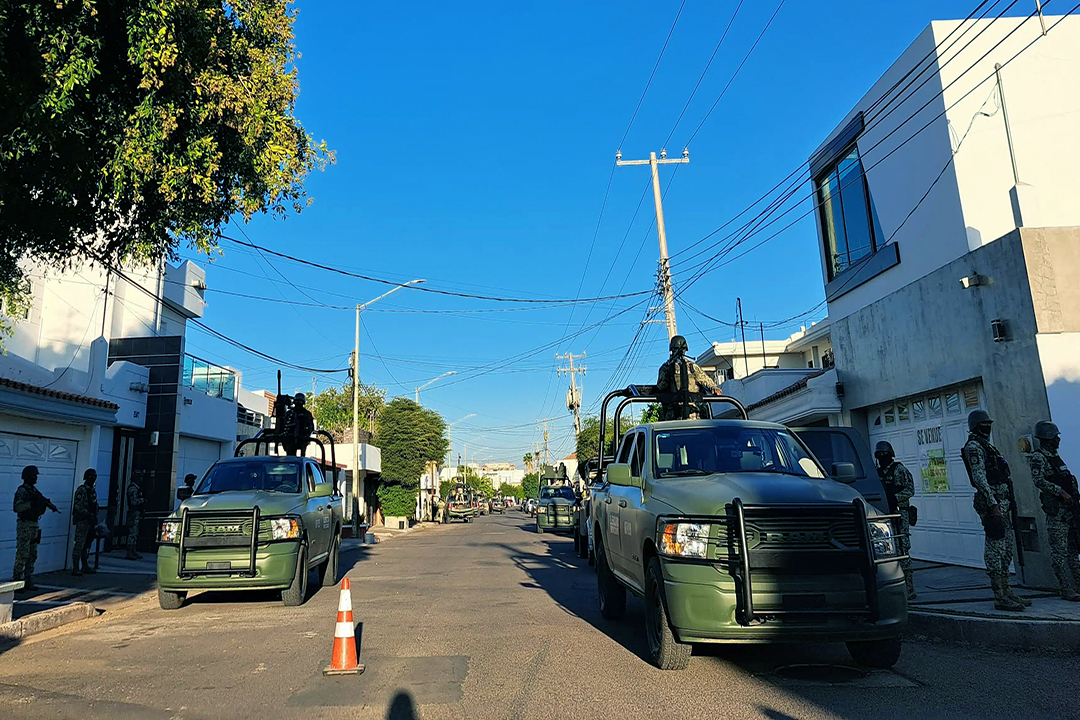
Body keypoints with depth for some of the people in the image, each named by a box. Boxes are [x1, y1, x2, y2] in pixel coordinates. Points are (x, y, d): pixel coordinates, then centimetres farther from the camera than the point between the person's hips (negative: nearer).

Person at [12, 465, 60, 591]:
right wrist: (31, 503, -26)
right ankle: (16, 581, -2)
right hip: (24, 525, -8)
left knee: (32, 555, 9)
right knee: (22, 554, -7)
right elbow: (16, 507, -21)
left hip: (34, 525, 8)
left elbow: (40, 509, 17)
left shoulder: (35, 491, 15)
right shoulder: (21, 491, -9)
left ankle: (28, 582, 15)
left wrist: (46, 503, -3)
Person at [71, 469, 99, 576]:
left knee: (87, 544, 13)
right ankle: (75, 568, -5)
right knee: (79, 544, -8)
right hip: (82, 521, -8)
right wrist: (89, 515, -20)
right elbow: (78, 506, -17)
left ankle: (85, 566, 19)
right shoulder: (81, 490, -10)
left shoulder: (93, 490, 16)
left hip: (90, 521, 8)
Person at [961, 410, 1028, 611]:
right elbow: (979, 478, -18)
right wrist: (993, 505, -24)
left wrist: (1009, 504, 21)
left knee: (1006, 550, 12)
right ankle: (999, 597, -5)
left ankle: (1006, 591, 19)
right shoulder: (973, 447, -9)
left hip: (1004, 503, 10)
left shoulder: (987, 446, 22)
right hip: (992, 503, -10)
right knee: (995, 549, -8)